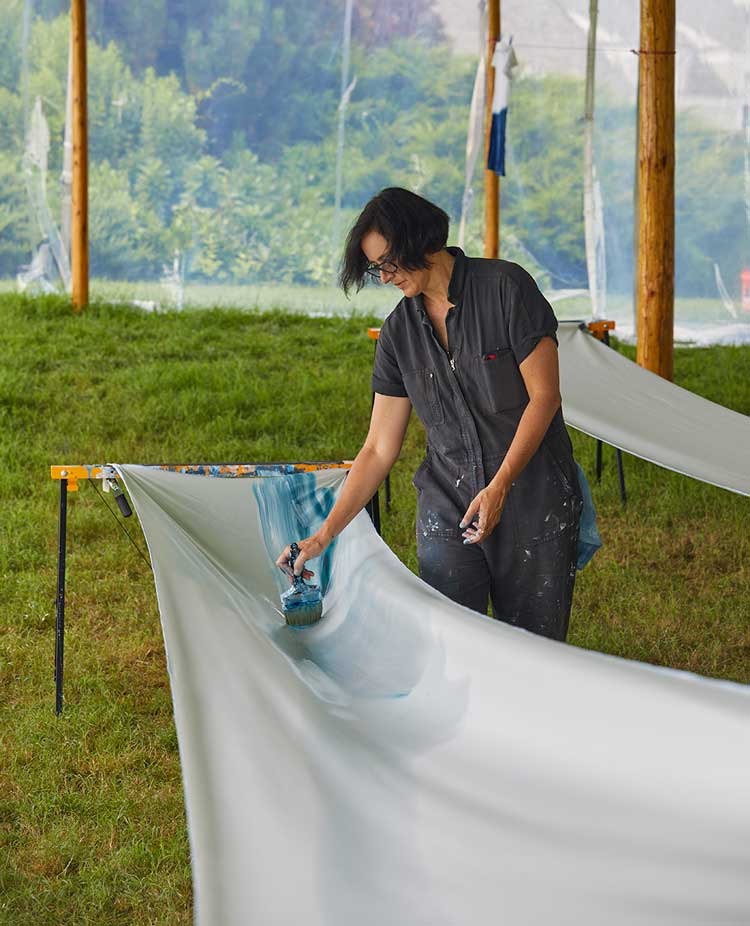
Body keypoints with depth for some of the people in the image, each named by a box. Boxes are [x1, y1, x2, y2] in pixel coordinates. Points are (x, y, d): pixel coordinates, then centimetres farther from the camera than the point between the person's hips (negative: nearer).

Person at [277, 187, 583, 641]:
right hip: (447, 515, 4)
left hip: (533, 501, -4)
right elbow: (379, 449, 7)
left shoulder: (505, 287, -8)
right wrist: (324, 535, 0)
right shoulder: (400, 331, 6)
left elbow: (545, 395, -9)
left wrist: (499, 487, -17)